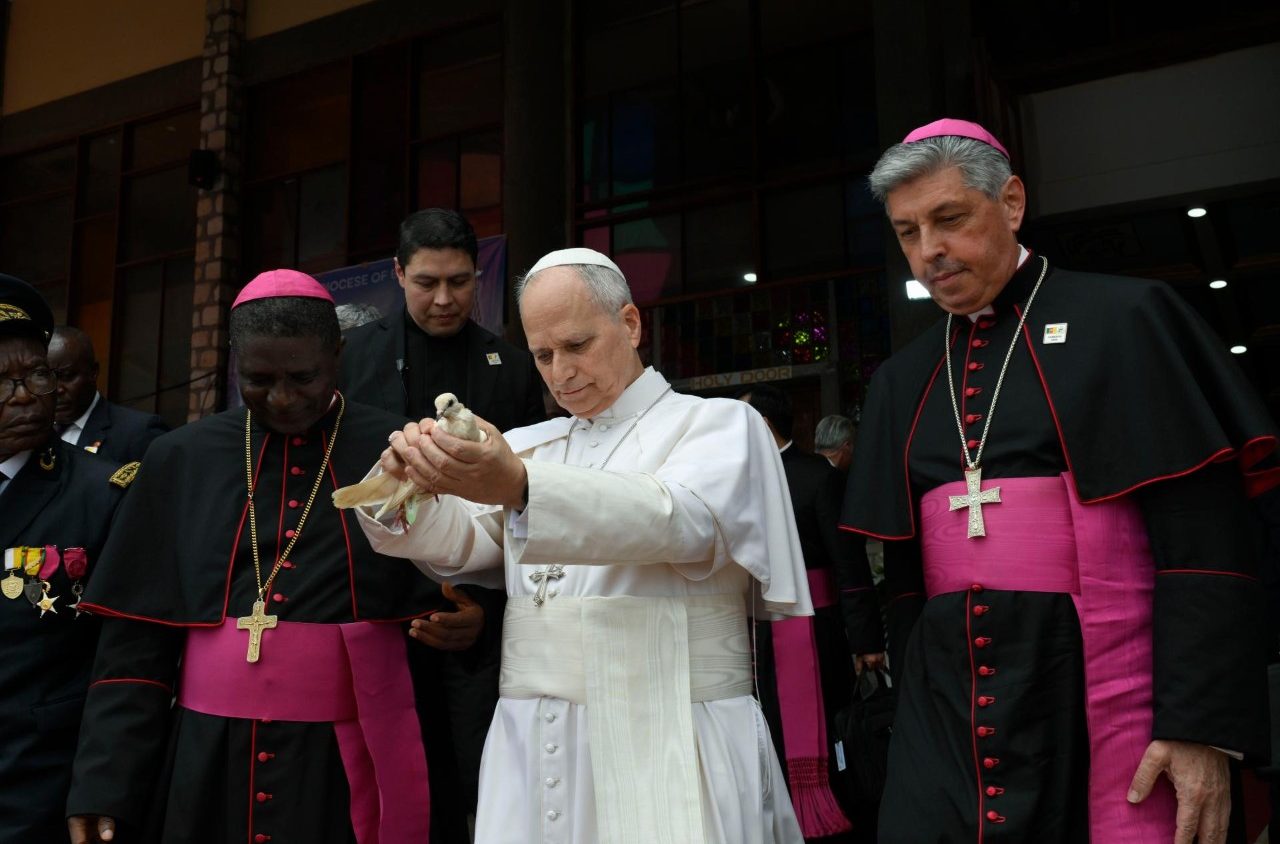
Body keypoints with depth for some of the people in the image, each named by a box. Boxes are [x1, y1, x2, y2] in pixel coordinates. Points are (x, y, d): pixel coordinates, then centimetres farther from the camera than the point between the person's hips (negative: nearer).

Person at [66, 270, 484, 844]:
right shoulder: (181, 460, 2)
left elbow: (445, 599, 2)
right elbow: (135, 638, 3)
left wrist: (463, 622, -19)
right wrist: (103, 783, -3)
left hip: (351, 761, -1)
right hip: (206, 762, 2)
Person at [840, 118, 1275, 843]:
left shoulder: (1123, 321, -2)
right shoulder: (904, 380, 12)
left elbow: (1204, 536, -9)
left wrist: (1201, 725, -15)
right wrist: (917, 711, 12)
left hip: (1102, 695, -4)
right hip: (948, 712, 4)